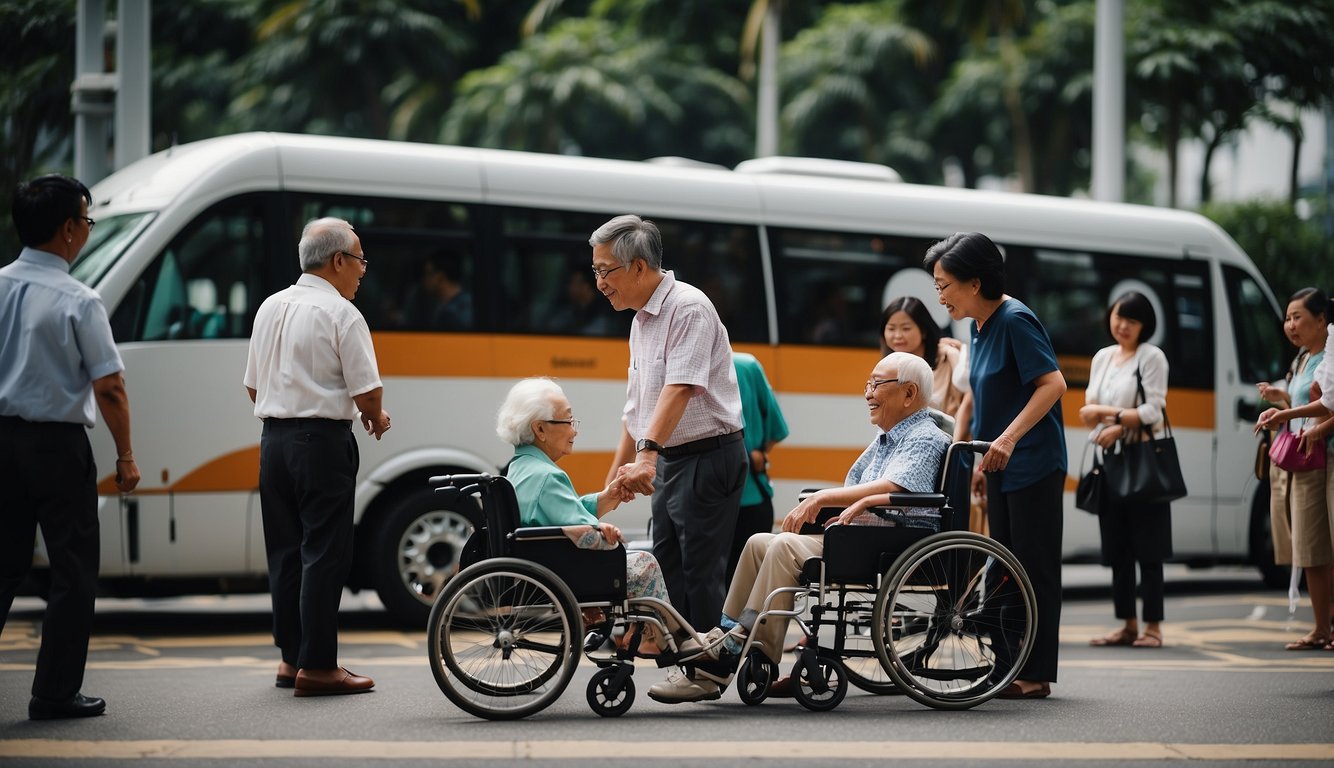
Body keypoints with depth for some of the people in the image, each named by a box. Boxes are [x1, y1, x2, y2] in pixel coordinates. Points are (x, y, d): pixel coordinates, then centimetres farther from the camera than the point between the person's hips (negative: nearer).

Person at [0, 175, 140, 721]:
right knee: (73, 570, 5)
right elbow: (109, 388, -14)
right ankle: (56, 693, 7)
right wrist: (126, 456, -4)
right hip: (57, 445, -6)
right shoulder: (78, 301, -14)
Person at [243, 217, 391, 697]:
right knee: (324, 553, -3)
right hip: (323, 441, -7)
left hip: (274, 437, 7)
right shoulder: (341, 314, -10)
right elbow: (367, 392, -12)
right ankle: (317, 666, -3)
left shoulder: (270, 308, 12)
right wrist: (377, 419, 7)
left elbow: (253, 386, 16)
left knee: (285, 550, 13)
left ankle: (291, 658, 18)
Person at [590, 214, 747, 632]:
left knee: (701, 574, -8)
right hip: (668, 459, 10)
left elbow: (680, 388, -27)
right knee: (667, 572, 9)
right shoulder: (641, 321, 15)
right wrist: (616, 473, 25)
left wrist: (648, 453, -38)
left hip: (707, 457, -10)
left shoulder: (688, 308, -14)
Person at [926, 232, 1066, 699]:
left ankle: (1036, 675, 1)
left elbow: (1053, 384, -22)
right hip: (1001, 467, 9)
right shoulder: (979, 326, 11)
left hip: (1032, 464, -9)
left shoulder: (1015, 321, -15)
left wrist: (1009, 437, -28)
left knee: (1034, 568, -4)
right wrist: (979, 449, 19)